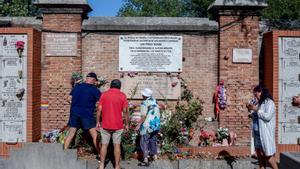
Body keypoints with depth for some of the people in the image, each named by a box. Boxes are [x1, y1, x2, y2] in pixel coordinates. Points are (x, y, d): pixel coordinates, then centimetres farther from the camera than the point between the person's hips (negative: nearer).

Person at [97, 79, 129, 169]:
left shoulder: (104, 94, 0)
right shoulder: (122, 95, -3)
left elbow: (99, 110, -3)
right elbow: (125, 111, -5)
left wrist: (98, 122, 7)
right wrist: (126, 124, 3)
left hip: (105, 125, 1)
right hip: (118, 125, -1)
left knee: (104, 145, 10)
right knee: (117, 145, 7)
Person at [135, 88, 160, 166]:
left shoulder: (144, 103, -15)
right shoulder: (155, 101, 5)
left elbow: (144, 116, -19)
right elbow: (157, 113, 10)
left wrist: (138, 125, -13)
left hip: (147, 125, -7)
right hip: (156, 124, 7)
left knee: (144, 142, 0)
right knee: (153, 139, 22)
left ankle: (146, 160, -3)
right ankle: (155, 155, 32)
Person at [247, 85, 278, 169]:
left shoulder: (269, 102, -9)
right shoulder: (259, 103, 12)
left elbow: (267, 116, -20)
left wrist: (257, 110, -15)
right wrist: (251, 110, 5)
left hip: (266, 132, -7)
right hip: (257, 131, 8)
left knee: (268, 154, -4)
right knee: (259, 153, 11)